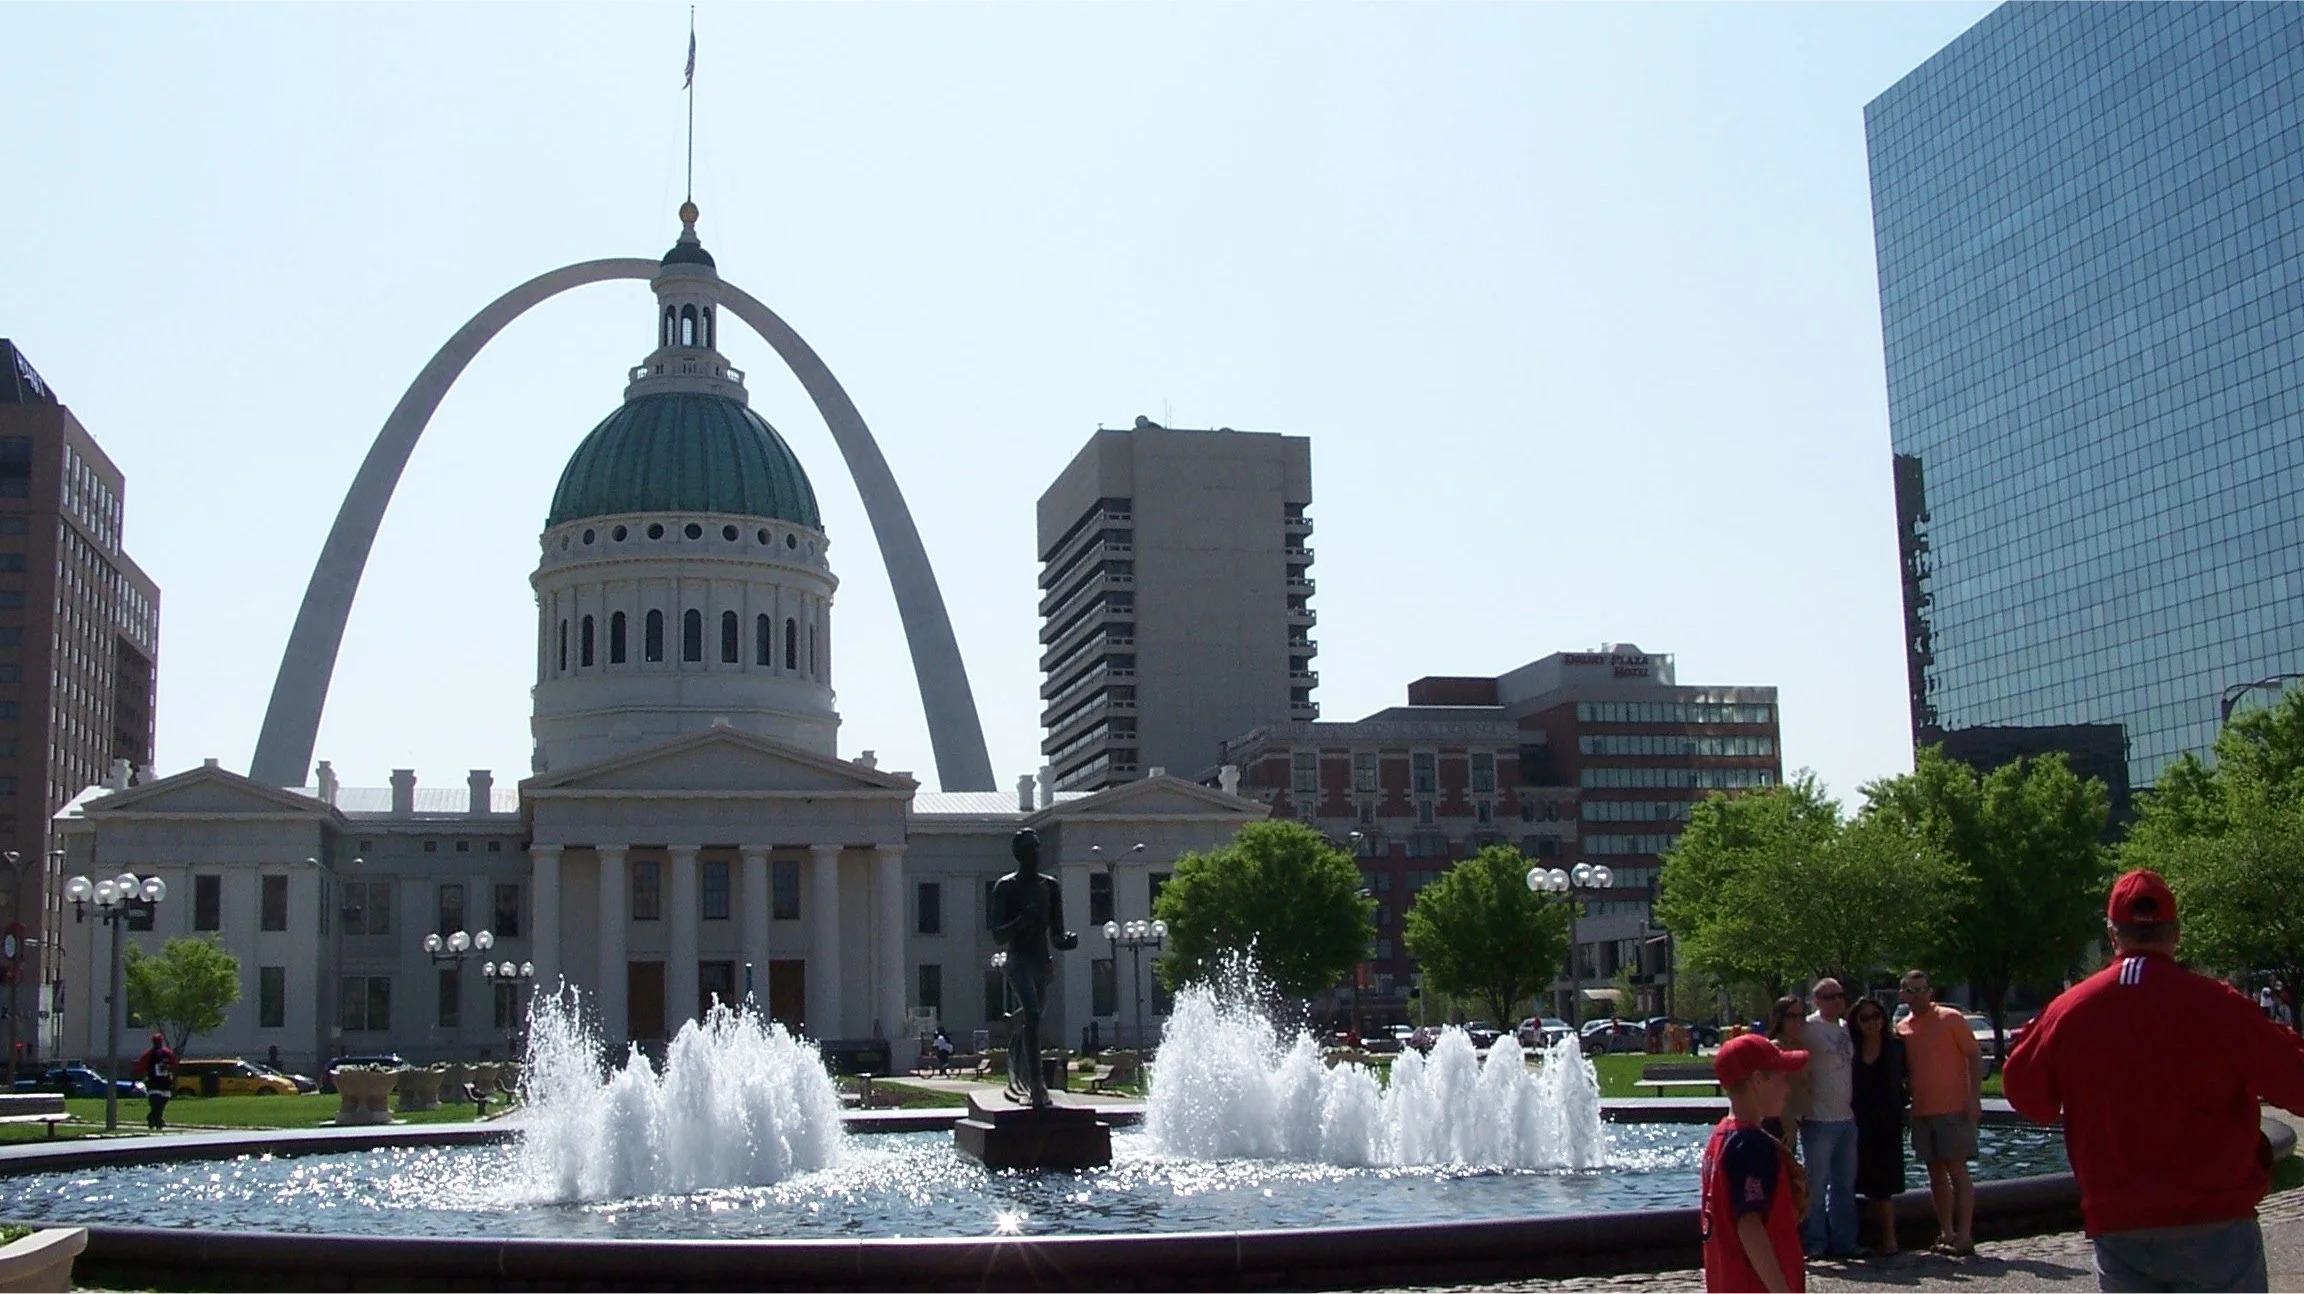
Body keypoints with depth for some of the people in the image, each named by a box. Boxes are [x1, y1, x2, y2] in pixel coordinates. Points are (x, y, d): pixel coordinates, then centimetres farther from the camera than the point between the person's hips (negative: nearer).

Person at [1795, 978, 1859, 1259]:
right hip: (1818, 1118, -8)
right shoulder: (1808, 1027, -10)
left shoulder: (1846, 1028, 12)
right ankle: (1814, 1244, 4)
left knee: (1845, 1183, 13)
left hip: (1846, 1117, 8)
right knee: (1816, 1183, -2)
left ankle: (1843, 1242, 21)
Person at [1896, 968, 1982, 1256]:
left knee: (1957, 1169, -5)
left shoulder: (1951, 1019, -4)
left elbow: (1974, 1056, -6)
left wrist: (1974, 1098, -12)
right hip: (1921, 1111, 5)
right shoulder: (1902, 1029, 10)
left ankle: (1964, 1235, -4)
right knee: (1936, 1172, 8)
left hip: (1954, 1109, -5)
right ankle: (1945, 1233, 14)